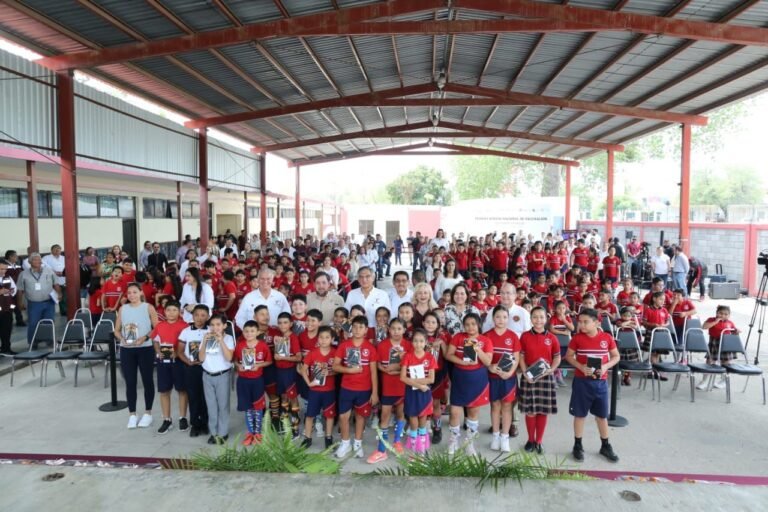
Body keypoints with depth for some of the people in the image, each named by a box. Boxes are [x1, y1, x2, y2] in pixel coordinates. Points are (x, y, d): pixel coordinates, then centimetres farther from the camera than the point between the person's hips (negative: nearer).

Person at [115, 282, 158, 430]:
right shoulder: (122, 309, 7)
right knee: (130, 382, 7)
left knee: (147, 381, 5)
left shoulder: (148, 307, -3)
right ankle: (132, 414, 20)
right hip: (126, 350, 3)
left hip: (145, 349, -3)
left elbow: (157, 328, -5)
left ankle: (148, 413, 18)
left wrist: (144, 338, -19)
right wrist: (122, 339, -9)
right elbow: (117, 330, 10)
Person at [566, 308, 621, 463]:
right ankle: (578, 446, 21)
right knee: (580, 414, 8)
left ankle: (605, 446, 30)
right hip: (581, 381, -1)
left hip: (601, 382, 1)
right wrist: (581, 367, -16)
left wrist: (606, 366, -13)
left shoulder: (607, 337, -4)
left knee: (602, 415, 13)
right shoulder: (577, 338, -7)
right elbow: (568, 356, 0)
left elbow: (616, 356, 5)